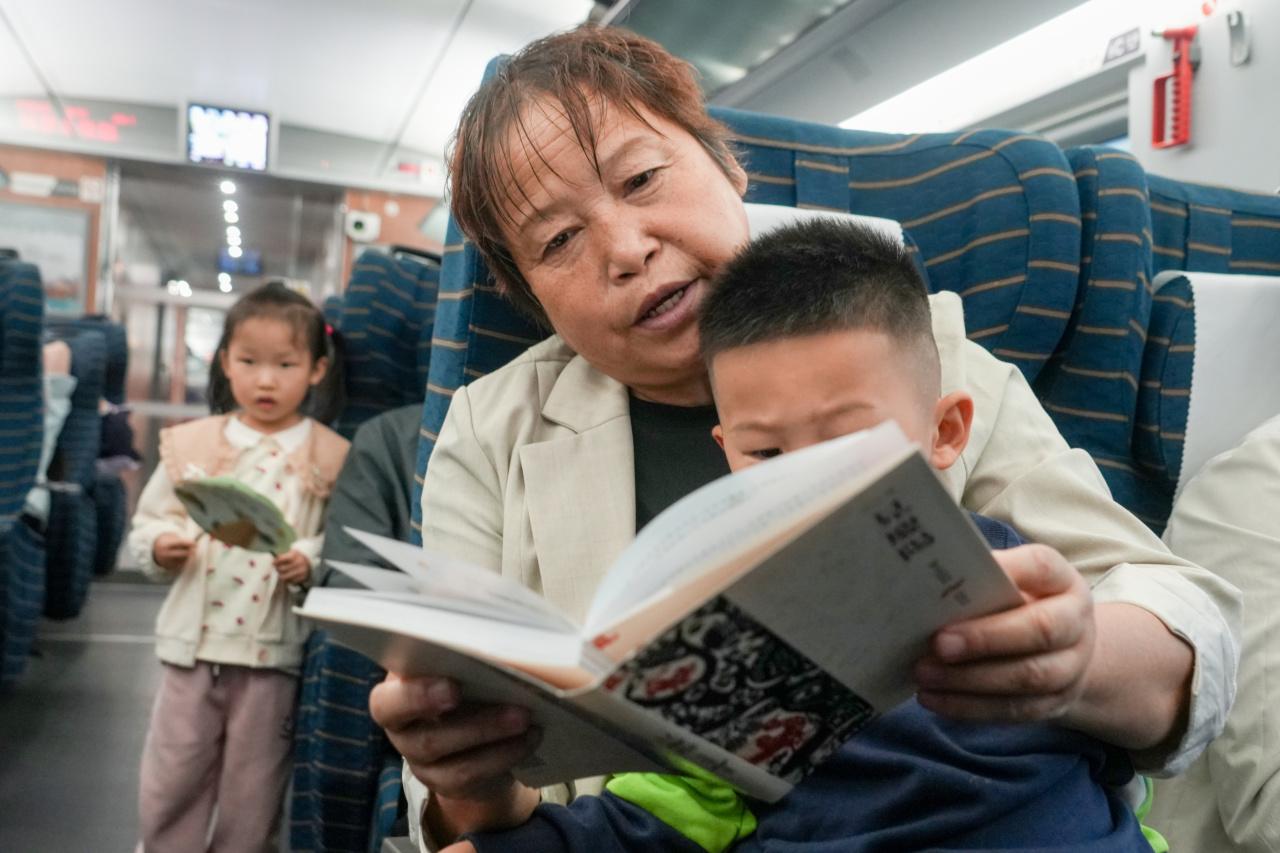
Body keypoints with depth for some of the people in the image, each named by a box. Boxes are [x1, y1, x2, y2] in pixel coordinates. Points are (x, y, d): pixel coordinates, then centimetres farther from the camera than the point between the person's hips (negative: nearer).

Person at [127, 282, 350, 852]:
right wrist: (160, 547, -12)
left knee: (252, 789, 13)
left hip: (275, 648, -2)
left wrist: (312, 564, -24)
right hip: (193, 639, 2)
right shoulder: (192, 444, 3)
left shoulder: (331, 458, -4)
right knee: (171, 775, 13)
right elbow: (148, 521, 9)